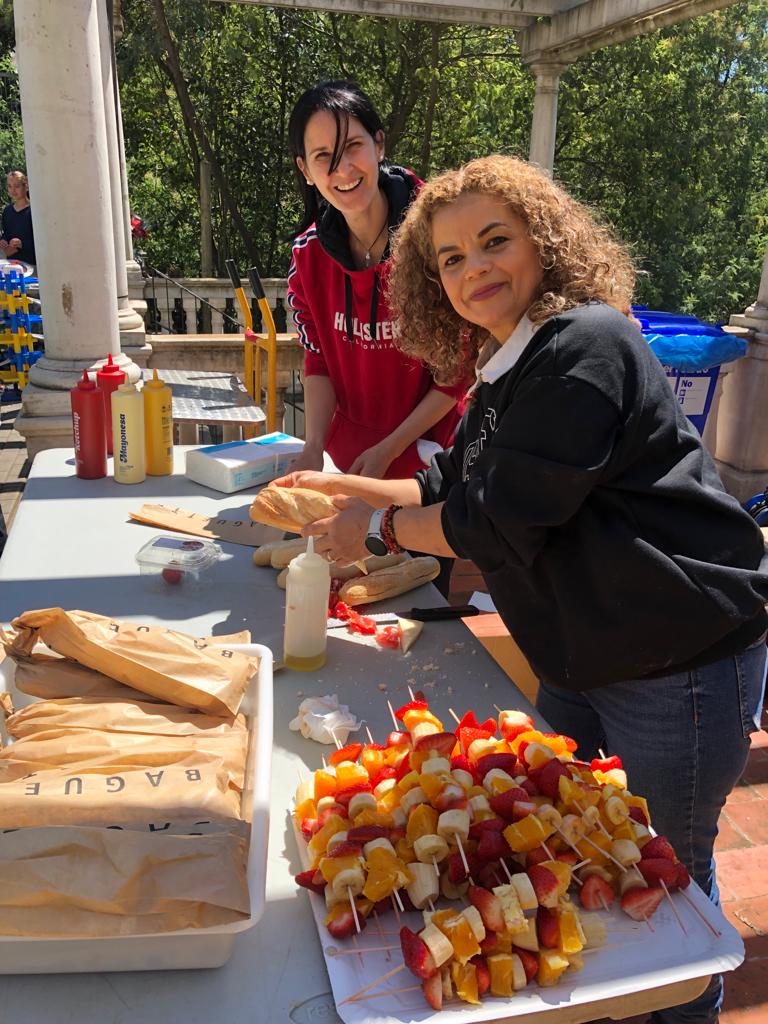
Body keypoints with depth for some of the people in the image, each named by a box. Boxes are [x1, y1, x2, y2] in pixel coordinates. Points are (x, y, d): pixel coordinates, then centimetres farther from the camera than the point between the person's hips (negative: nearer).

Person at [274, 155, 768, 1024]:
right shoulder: (507, 370, 9)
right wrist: (342, 487, 13)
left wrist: (377, 528, -10)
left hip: (680, 664, -9)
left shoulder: (584, 346, -22)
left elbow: (498, 521, -24)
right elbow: (456, 488, 17)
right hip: (581, 659, 10)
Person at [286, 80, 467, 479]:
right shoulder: (309, 252, -6)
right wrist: (314, 447, -14)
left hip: (433, 457, -4)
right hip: (349, 457, 4)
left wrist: (388, 451, -16)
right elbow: (318, 361, 1)